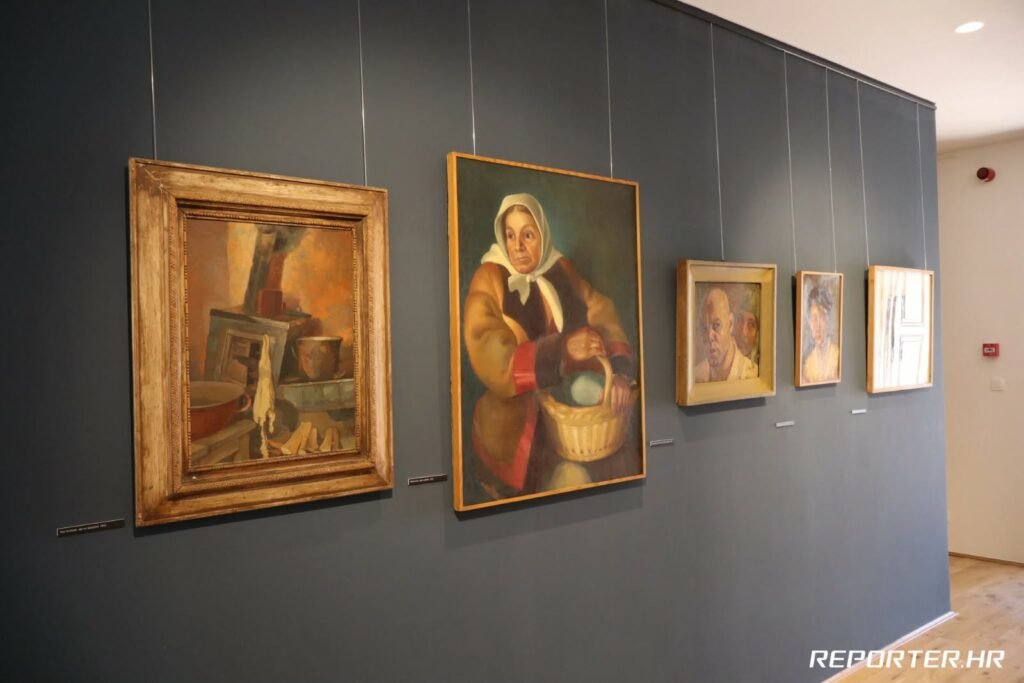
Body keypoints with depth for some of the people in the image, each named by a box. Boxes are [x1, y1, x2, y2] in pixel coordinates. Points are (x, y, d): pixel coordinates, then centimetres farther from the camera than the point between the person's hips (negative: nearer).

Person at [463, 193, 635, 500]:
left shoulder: (560, 270, 2)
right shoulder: (488, 282, -13)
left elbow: (602, 312, -3)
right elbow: (494, 365, -22)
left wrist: (621, 371, -21)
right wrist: (562, 349, -33)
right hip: (514, 423, -4)